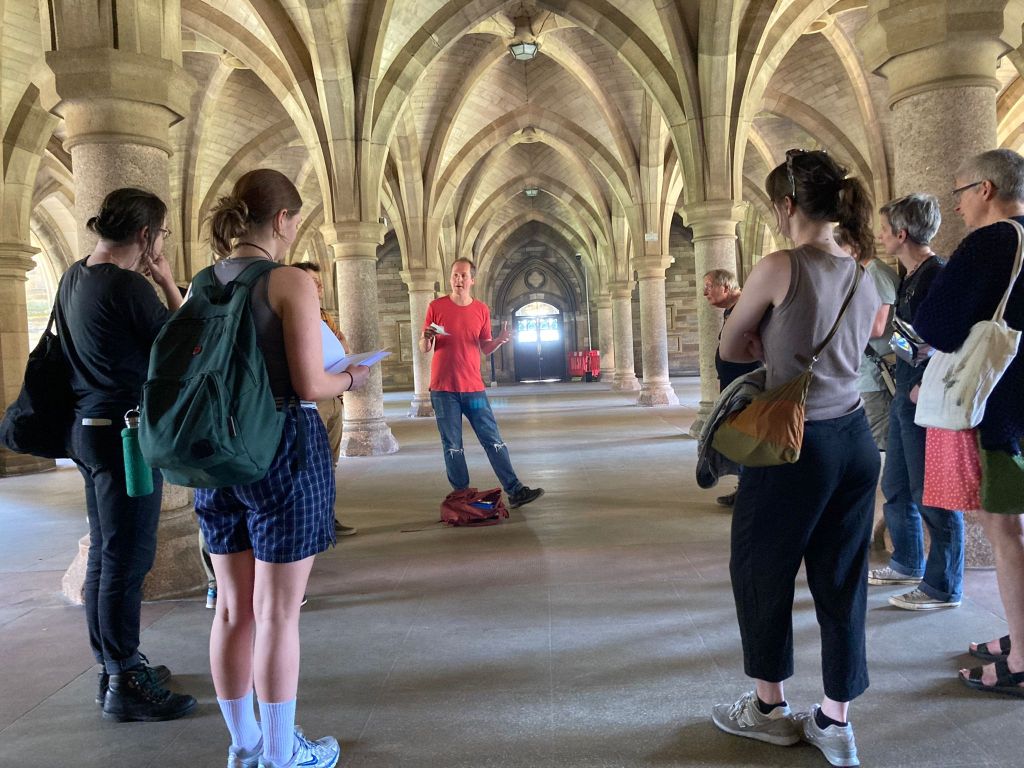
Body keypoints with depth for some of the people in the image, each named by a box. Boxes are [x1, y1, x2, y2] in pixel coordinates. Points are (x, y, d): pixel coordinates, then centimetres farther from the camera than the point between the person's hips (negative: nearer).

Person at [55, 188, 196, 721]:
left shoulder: (74, 277, 10)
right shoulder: (127, 287, -18)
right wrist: (168, 284, -5)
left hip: (88, 427, 10)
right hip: (127, 432, -10)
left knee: (105, 553, 16)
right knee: (128, 558, -2)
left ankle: (114, 665, 29)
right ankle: (125, 684, 8)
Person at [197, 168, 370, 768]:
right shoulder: (291, 283, -13)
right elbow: (310, 385, -18)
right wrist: (352, 378, 2)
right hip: (283, 447, -7)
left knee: (234, 606, 16)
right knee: (278, 611, 5)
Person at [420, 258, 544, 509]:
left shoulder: (482, 310, 8)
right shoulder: (436, 307, 1)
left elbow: (484, 349, 13)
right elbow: (424, 349, 5)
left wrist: (500, 340, -7)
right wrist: (426, 339, -18)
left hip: (473, 387, 2)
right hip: (443, 388, -2)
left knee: (493, 440, 2)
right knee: (452, 446, 2)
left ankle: (515, 491, 4)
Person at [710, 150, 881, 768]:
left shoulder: (781, 266, -13)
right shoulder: (864, 277, 7)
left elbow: (731, 349, -3)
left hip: (794, 442, -7)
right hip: (856, 439, 7)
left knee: (762, 572, 12)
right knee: (841, 581, 14)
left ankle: (770, 708, 28)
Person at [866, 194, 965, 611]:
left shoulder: (938, 275, -15)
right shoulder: (909, 277, 14)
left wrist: (927, 386, -21)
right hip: (905, 394, 10)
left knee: (932, 493, -1)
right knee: (896, 487, 19)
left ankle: (943, 586, 12)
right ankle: (908, 563, 35)